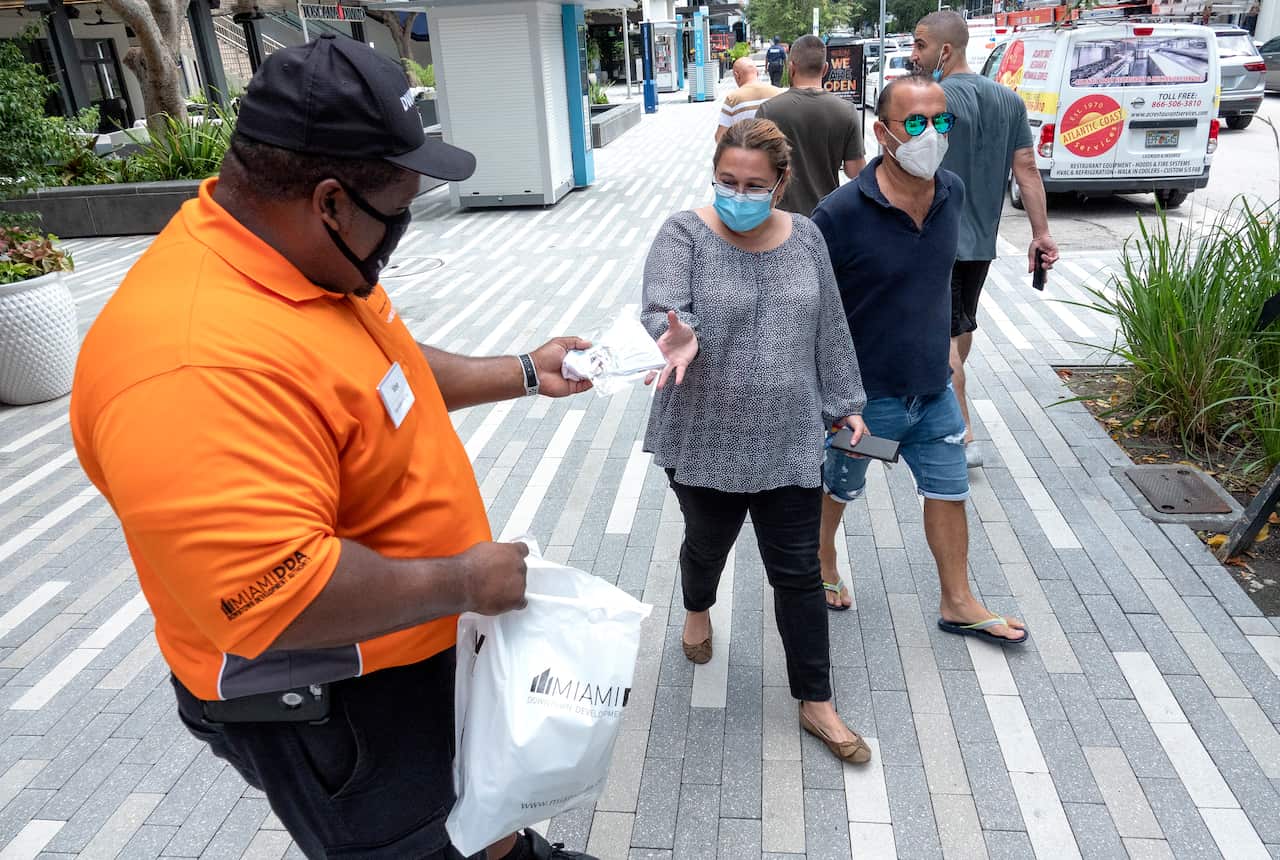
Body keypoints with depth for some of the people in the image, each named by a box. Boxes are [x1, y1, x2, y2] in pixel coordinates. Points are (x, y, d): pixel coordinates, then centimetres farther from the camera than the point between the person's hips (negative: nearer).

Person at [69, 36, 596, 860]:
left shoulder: (315, 263, -4)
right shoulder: (197, 364, -36)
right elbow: (273, 597, -38)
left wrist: (520, 374, 12)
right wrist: (463, 582, -26)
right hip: (331, 707, -9)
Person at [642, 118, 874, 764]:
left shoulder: (804, 238, 3)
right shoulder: (683, 234, -8)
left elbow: (829, 329, 10)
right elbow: (660, 308, -23)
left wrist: (844, 403, 12)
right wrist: (678, 337, -45)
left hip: (788, 441, 2)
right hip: (705, 439, -2)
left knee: (798, 571, 7)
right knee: (708, 542, 21)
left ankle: (815, 702, 23)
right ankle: (698, 608, 55)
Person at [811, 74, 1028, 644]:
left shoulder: (952, 193, -3)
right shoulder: (841, 212, -23)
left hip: (933, 388, 6)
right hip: (862, 393, -5)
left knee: (949, 491, 15)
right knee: (838, 489, 17)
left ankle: (958, 603, 34)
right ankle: (822, 564, 46)